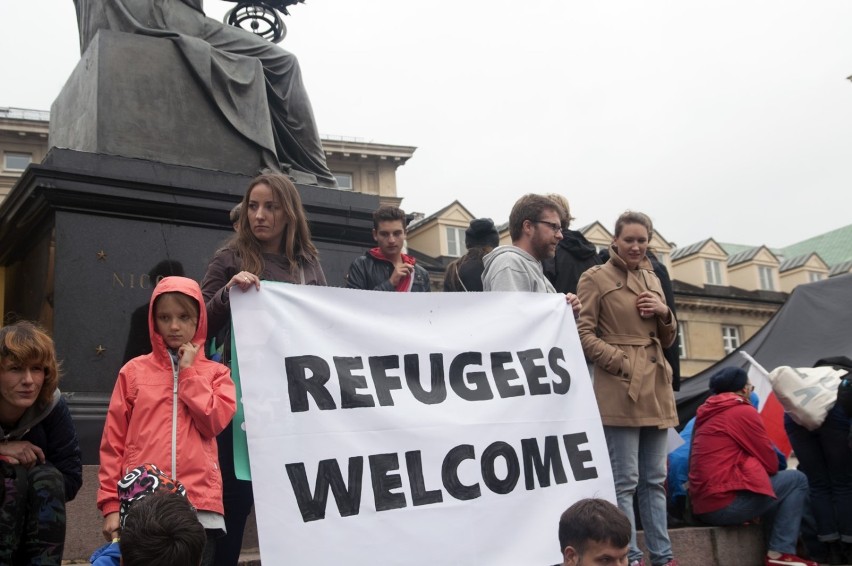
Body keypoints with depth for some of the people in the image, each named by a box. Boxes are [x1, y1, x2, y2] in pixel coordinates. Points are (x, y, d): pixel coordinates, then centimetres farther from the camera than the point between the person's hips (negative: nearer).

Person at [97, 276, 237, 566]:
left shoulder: (216, 373, 10)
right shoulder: (134, 371, 9)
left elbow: (213, 422, -7)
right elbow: (114, 440, 6)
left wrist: (188, 371, -2)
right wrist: (111, 503, 0)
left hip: (200, 507, 0)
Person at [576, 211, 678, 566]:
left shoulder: (652, 279, 18)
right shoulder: (595, 278, -1)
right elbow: (583, 334, -8)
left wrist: (665, 313, 2)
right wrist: (621, 361, -16)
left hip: (655, 387, 7)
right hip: (619, 388, -7)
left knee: (654, 479, 11)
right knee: (625, 480, -4)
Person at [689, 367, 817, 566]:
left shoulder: (705, 413, 16)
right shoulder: (744, 411, -5)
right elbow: (771, 463, -1)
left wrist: (755, 470, 23)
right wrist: (762, 472, 18)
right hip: (727, 502, -8)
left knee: (777, 483, 28)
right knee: (796, 480, 7)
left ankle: (777, 546, 22)